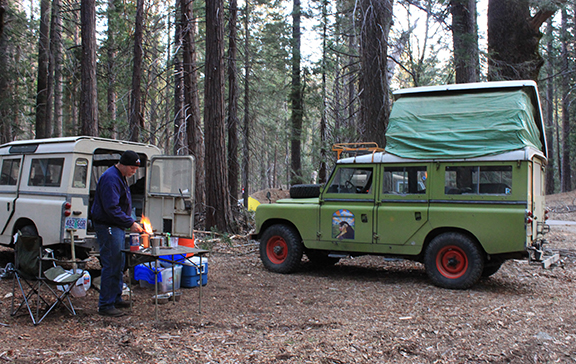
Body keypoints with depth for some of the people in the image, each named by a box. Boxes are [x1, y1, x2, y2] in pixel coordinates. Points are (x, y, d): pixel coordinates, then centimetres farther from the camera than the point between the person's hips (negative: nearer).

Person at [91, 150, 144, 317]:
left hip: (117, 226, 11)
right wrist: (130, 223, -22)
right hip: (107, 227, -11)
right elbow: (112, 208, -25)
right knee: (111, 266, -8)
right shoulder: (110, 178, -18)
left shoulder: (121, 177, 15)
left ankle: (116, 298, 27)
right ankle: (105, 305, -1)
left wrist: (130, 222, 17)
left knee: (118, 265, 16)